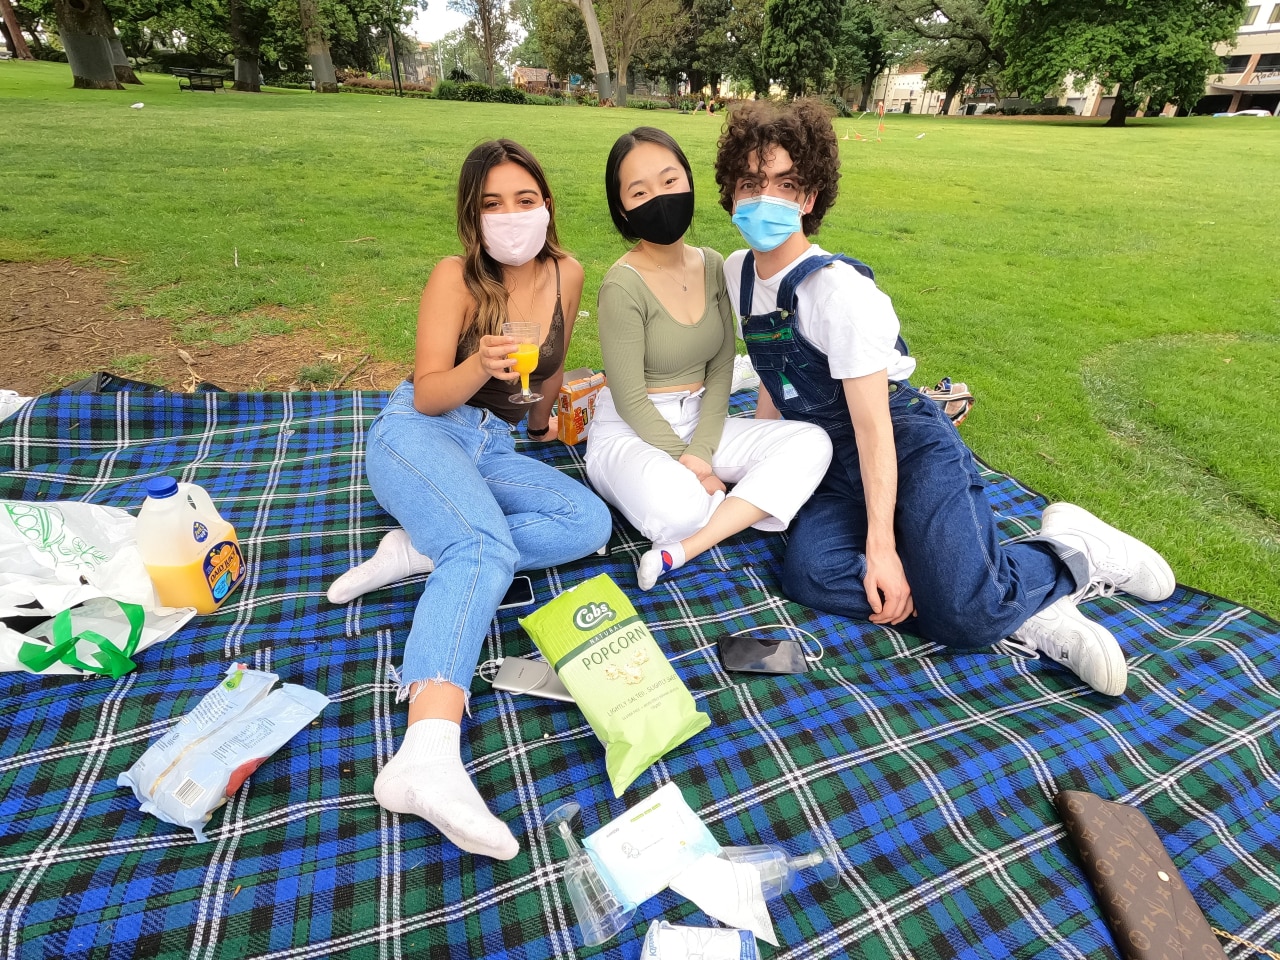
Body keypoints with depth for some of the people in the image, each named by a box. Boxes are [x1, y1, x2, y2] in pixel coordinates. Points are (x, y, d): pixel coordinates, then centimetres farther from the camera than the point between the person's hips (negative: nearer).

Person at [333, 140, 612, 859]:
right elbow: (427, 396, -11)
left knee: (591, 522, -19)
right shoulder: (455, 277, -7)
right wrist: (479, 367, -30)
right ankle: (427, 759, -51)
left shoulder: (566, 275, 5)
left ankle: (422, 546, -19)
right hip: (419, 433, -5)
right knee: (486, 546, -36)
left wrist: (543, 420, 33)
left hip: (492, 449, 6)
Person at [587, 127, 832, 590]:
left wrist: (700, 452, -14)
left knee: (811, 442, -13)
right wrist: (688, 466, -15)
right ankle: (747, 505, -2)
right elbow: (631, 401, -16)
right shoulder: (623, 284, -18)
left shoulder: (712, 265, 1)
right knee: (674, 509, -38)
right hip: (630, 432, -6)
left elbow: (720, 370, -1)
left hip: (699, 423, 7)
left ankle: (684, 549, -20)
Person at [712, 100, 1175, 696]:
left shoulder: (836, 288, -18)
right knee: (808, 574, -25)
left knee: (961, 614, -26)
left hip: (909, 447, -6)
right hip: (839, 466, 7)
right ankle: (1021, 615, -14)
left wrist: (880, 545, -20)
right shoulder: (737, 273, 5)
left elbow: (873, 424, -19)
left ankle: (1073, 553, 7)